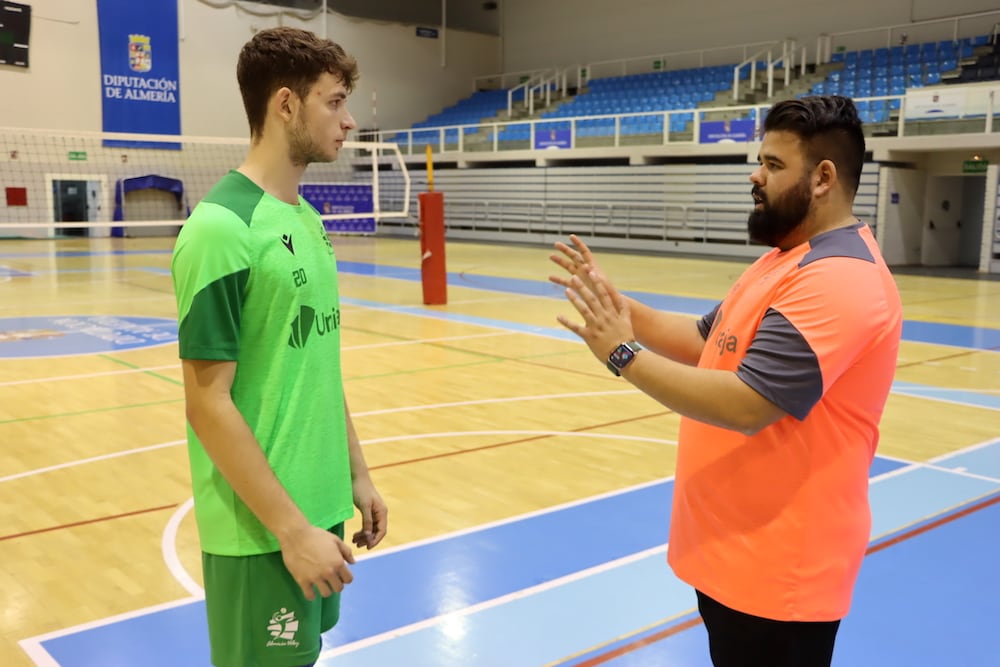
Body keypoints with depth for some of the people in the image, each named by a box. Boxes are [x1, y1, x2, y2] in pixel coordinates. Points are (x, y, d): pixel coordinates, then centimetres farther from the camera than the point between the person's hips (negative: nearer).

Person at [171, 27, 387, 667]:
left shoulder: (308, 219, 7)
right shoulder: (222, 227, -19)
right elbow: (208, 405, -19)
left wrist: (356, 473, 13)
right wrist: (291, 528, -18)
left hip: (320, 503, 8)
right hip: (263, 529, -8)